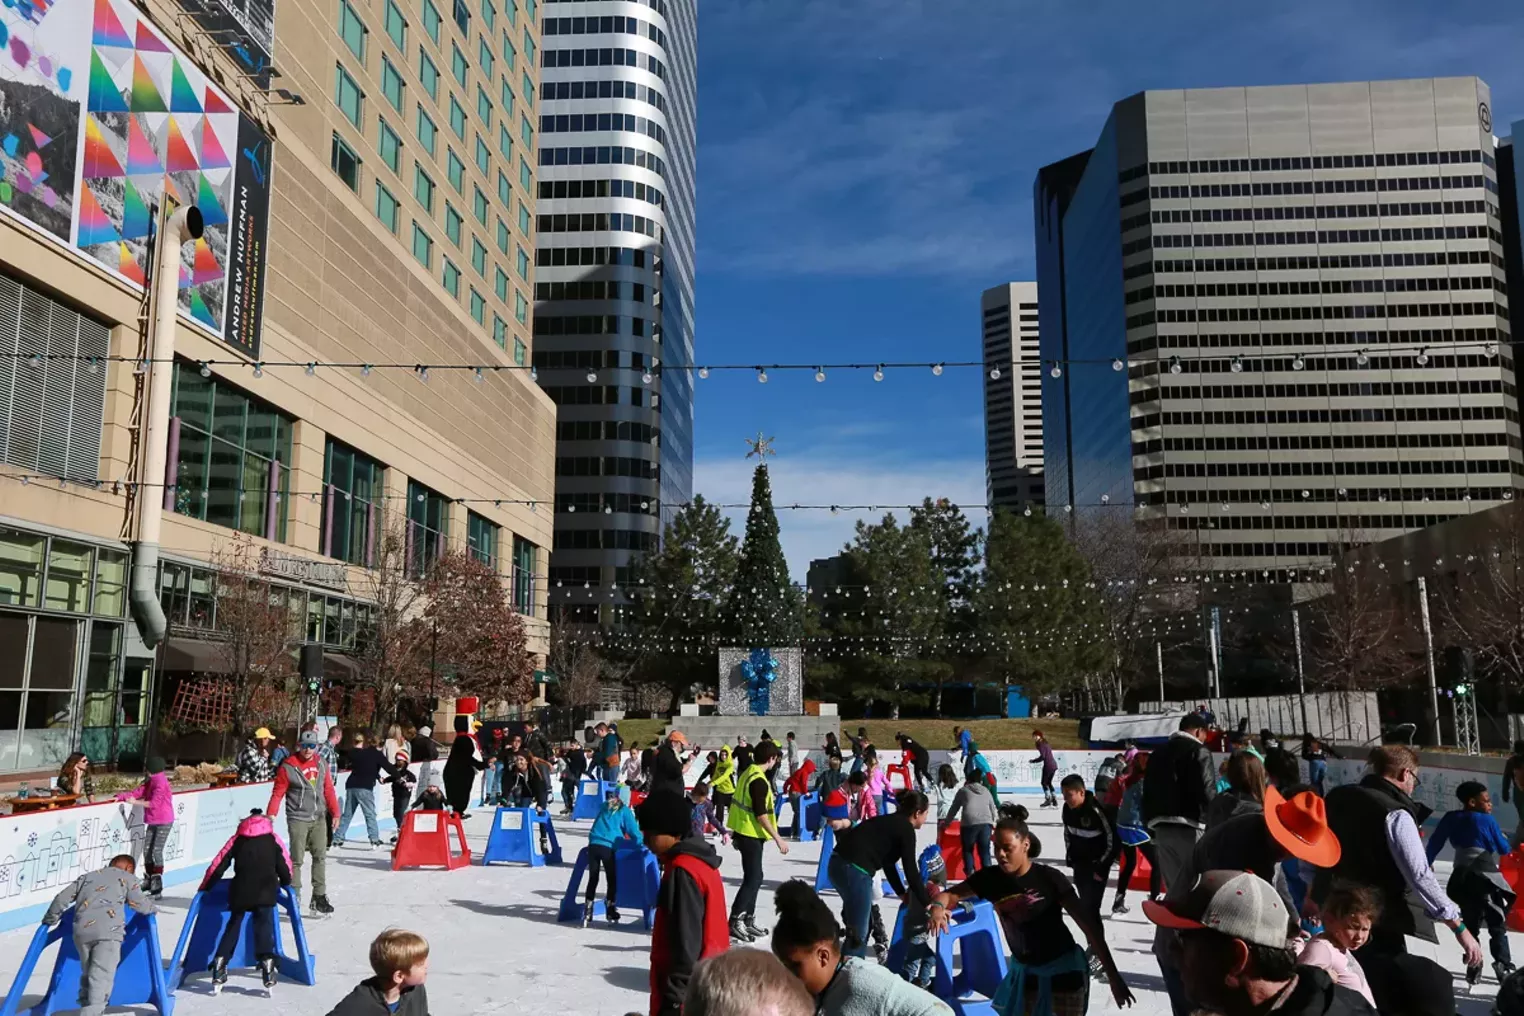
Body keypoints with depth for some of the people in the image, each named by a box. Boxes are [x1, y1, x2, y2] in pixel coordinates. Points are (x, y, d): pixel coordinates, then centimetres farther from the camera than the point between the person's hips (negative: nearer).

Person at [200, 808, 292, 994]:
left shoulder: (237, 839, 15)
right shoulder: (273, 839, 11)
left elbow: (218, 865, 13)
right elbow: (285, 865, 11)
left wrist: (204, 887, 26)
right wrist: (285, 884, 31)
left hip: (240, 892, 2)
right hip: (266, 893, -2)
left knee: (232, 927, 16)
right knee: (264, 928, 1)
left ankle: (219, 972, 12)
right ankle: (267, 963, -15)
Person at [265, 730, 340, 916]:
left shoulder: (321, 765, 7)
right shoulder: (288, 767, -7)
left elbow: (328, 790, 13)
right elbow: (277, 793, -7)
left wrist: (335, 812, 13)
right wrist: (271, 814, -18)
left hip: (319, 818, 4)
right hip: (298, 819, -4)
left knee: (320, 857, 4)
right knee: (296, 860, 0)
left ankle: (319, 897, 10)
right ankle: (294, 899, 9)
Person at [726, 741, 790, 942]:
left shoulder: (748, 773, 8)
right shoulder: (759, 781, -21)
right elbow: (761, 815, -22)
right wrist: (778, 838, -18)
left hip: (745, 832, 10)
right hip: (751, 835, -10)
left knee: (753, 877, 15)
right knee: (753, 878, -6)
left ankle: (748, 920, 22)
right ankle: (734, 922, -6)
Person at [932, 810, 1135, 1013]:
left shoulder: (1050, 878, -20)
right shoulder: (990, 877, -10)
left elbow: (1089, 926, -16)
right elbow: (950, 895, -4)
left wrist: (1113, 977, -18)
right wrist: (938, 907, -30)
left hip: (1062, 970, -4)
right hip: (1024, 970, 4)